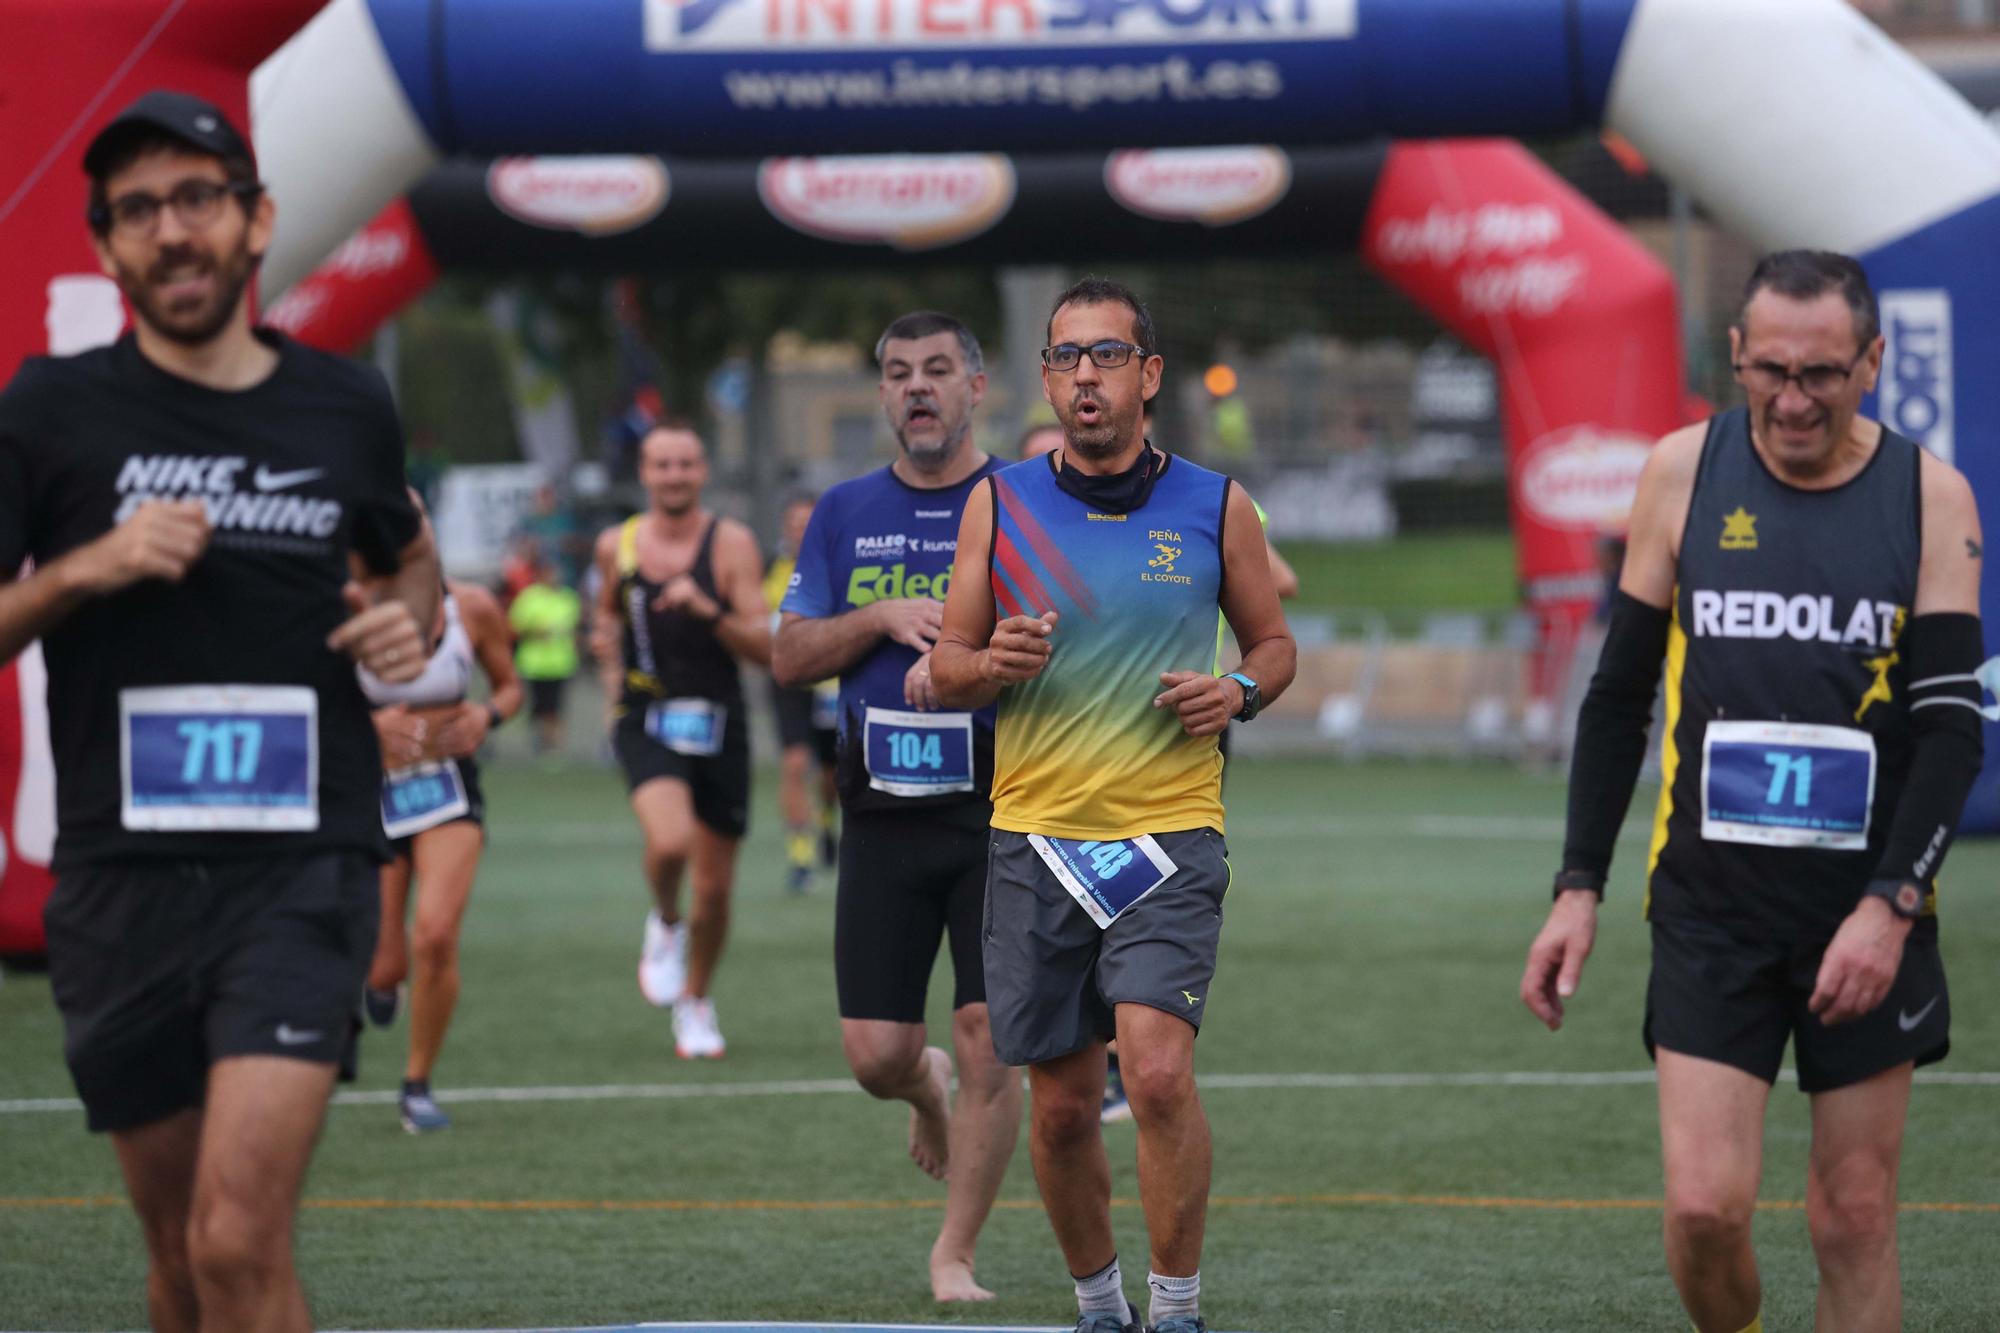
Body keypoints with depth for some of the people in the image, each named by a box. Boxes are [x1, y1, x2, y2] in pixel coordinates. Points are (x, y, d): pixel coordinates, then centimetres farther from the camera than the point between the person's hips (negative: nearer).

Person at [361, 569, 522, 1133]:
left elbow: (510, 687, 9)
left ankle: (418, 1085, 0)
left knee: (437, 936, -20)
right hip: (375, 789, 0)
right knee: (384, 968, -1)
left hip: (449, 787, 0)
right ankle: (381, 973, 41)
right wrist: (372, 724, -22)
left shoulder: (473, 608, -7)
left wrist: (487, 716, -13)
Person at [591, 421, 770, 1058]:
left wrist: (708, 610, -25)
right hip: (647, 722, 0)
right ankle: (665, 924, 4)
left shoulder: (731, 544, -5)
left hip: (718, 725, 0)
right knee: (669, 841, -29)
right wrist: (609, 635, 4)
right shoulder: (617, 545, 4)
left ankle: (695, 1002, 33)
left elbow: (765, 645, -10)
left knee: (714, 886, 7)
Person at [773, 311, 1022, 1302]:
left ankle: (955, 1256, 5)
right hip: (883, 814, 3)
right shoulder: (845, 514, 11)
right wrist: (885, 619, -8)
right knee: (875, 1053, -1)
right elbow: (789, 656, 7)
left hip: (999, 811, -3)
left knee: (988, 1040, -7)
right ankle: (929, 1093, 36)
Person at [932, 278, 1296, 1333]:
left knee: (1159, 1071, -19)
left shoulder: (1215, 506, 4)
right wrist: (991, 664, -13)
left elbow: (1274, 641, 15)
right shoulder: (999, 504, 6)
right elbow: (945, 667, 10)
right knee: (1061, 1106, 5)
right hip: (1035, 839, 2)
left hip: (1170, 834, -2)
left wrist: (1240, 691, -7)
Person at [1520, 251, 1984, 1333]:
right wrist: (1579, 886, 2)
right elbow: (1619, 695, 7)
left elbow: (1951, 726, -4)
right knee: (1705, 1207, -10)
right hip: (1711, 906, 0)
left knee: (1855, 1221, 2)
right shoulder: (1684, 472, 1)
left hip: (1870, 909, 0)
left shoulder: (1930, 495, -2)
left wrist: (1890, 907, -14)